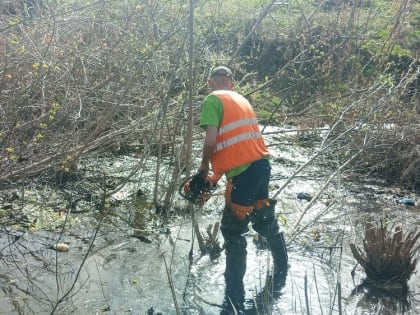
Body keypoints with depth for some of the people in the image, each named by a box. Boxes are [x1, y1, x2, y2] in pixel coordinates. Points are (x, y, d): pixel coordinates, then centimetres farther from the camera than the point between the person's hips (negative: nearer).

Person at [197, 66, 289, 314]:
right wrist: (217, 172, 18)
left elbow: (211, 141, -16)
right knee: (264, 219, 26)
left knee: (233, 231, 0)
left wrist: (204, 165, 3)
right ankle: (281, 272, 48)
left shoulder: (213, 100, -5)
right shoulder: (241, 99, 18)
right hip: (261, 163, 8)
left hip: (244, 170, -8)